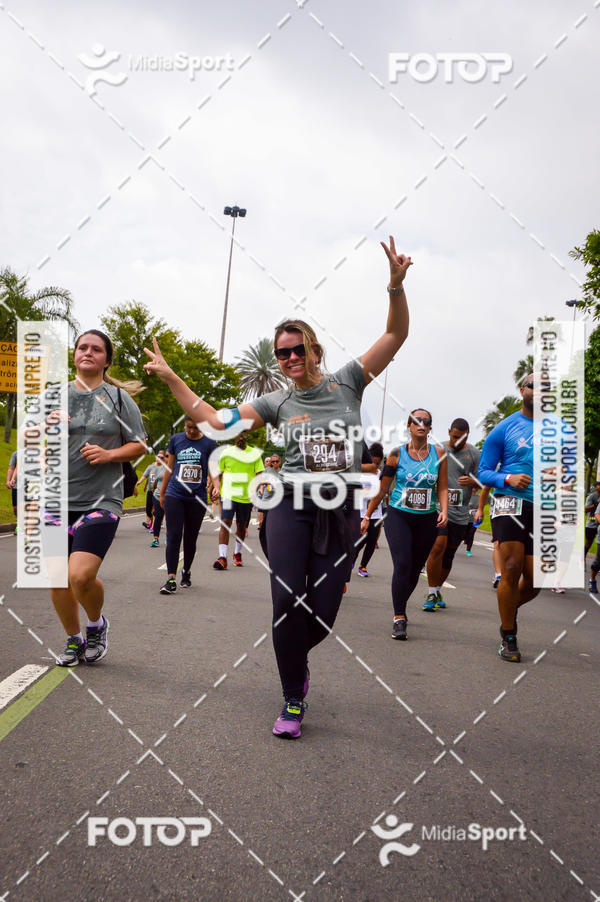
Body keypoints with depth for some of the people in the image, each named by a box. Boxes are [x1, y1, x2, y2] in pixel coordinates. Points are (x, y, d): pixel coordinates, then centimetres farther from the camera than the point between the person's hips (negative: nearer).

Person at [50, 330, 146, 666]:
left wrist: (109, 454, -13)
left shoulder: (119, 398, 4)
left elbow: (140, 445, 5)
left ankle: (97, 625, 14)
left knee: (81, 575, -17)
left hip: (101, 500, -3)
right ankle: (74, 639, 31)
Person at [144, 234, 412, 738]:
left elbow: (396, 335, 1)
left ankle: (294, 660, 38)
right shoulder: (277, 402, 7)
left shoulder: (346, 383, 6)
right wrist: (171, 379, 1)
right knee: (289, 604, -9)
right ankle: (293, 701, 13)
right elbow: (217, 421, 3)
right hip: (291, 507, 0)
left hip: (342, 512, 0)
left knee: (322, 614, 2)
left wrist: (396, 286, -14)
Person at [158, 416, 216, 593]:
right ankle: (171, 579, -10)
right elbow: (169, 467, 14)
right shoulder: (176, 439, 7)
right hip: (174, 495, 0)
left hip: (197, 498, 0)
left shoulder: (208, 443, 2)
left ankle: (186, 572, 31)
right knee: (173, 536, -9)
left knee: (190, 538, 10)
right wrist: (162, 493, 16)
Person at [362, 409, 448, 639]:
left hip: (427, 520, 2)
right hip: (399, 516, -2)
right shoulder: (397, 454, -1)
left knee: (415, 569, 8)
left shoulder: (439, 454, 3)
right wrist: (367, 516, 6)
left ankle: (399, 609, 31)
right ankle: (399, 619, -9)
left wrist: (444, 510, -10)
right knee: (402, 565, -16)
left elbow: (442, 487, 7)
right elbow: (382, 488, 4)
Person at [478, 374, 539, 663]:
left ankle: (509, 612, 36)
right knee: (511, 569, -13)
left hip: (542, 509, 4)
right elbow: (483, 473, 2)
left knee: (535, 578, 4)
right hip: (510, 502, -3)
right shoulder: (504, 429, 2)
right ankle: (508, 638, 3)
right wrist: (508, 479, -17)